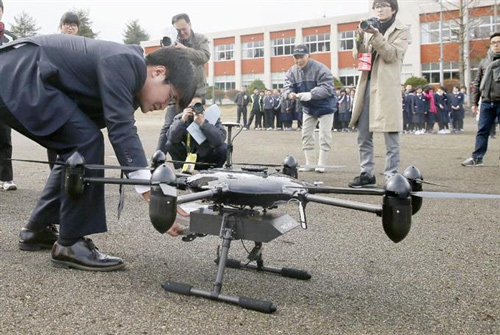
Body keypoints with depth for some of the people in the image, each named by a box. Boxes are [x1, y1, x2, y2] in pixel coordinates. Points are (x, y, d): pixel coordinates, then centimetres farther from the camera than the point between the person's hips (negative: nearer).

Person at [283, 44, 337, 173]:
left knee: (324, 136, -4)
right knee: (306, 135, 7)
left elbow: (327, 88, -33)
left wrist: (310, 94, -46)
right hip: (308, 108, 6)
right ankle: (309, 163, 17)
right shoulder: (292, 71, -7)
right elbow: (287, 87, -11)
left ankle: (321, 164, 4)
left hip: (325, 107, -5)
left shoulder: (320, 69, -25)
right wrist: (290, 94, -36)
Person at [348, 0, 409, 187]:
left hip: (387, 87, -5)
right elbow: (357, 55, 12)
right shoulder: (371, 29, 20)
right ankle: (367, 174, 14)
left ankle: (391, 177, 1)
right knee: (363, 135, 6)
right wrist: (360, 37, -4)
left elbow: (392, 55, -9)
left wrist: (376, 36, -18)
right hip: (367, 85, 6)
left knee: (390, 136, -4)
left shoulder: (401, 31, 6)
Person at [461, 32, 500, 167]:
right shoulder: (484, 62, 12)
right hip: (487, 102, 3)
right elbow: (477, 83, 12)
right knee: (482, 130, 3)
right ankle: (477, 158, 5)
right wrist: (474, 102, 7)